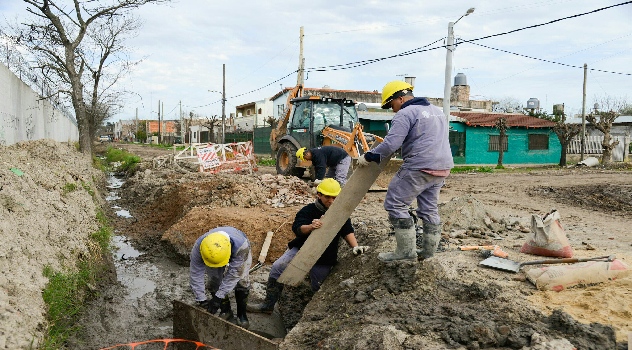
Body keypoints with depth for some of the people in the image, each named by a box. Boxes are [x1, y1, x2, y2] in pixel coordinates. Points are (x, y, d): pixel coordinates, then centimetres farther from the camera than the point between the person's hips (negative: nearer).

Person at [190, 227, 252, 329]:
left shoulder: (241, 245, -46)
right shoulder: (198, 247, -39)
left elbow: (233, 274, -38)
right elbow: (195, 275, -30)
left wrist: (218, 297, -36)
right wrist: (202, 300, -31)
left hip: (238, 254, -2)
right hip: (213, 253, 2)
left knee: (241, 281, -15)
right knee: (215, 281, -10)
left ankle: (241, 314, 5)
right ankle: (225, 312, 13)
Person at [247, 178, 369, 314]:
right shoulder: (308, 210, -10)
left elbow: (348, 231, 2)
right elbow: (297, 228, -23)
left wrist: (355, 247, -14)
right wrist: (310, 227, -44)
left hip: (324, 260, 1)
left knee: (318, 288, 12)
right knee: (278, 268, -16)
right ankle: (268, 304, -8)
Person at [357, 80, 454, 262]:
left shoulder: (405, 114, -10)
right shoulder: (437, 111, 19)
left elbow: (390, 144, -19)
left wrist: (368, 157, -9)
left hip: (419, 168, -9)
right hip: (442, 168, 9)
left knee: (395, 204, -1)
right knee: (429, 208, 17)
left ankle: (406, 250, 0)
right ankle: (428, 249, 24)